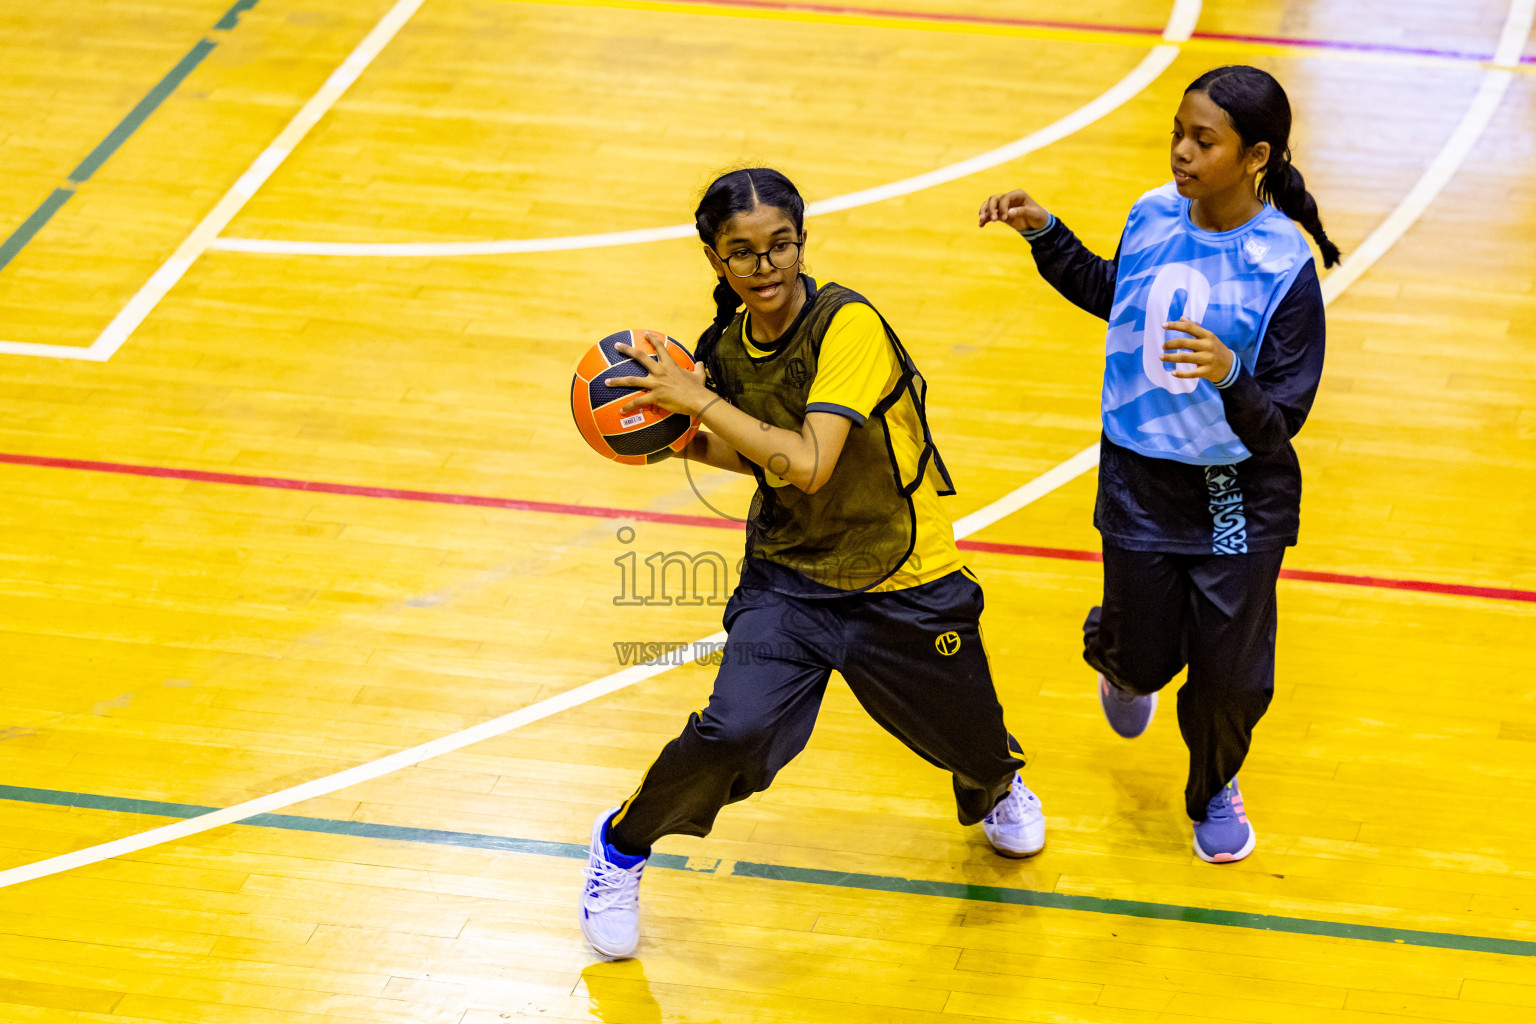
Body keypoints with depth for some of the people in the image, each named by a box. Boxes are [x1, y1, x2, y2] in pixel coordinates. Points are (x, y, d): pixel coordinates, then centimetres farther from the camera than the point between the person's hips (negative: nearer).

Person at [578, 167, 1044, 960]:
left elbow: (809, 464, -35)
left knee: (974, 746, 17)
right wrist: (682, 441, -4)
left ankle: (995, 788, 57)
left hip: (905, 587, -2)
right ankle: (622, 846, 6)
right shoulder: (727, 348, -6)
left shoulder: (849, 325, -26)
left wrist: (701, 400, -32)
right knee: (737, 732, -22)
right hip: (789, 575, 3)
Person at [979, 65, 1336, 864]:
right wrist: (1043, 235, 7)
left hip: (1237, 498, -3)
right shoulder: (1153, 217, -8)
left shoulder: (1284, 267, -22)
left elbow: (1279, 427, -23)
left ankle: (1215, 790, 40)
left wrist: (1230, 374, -42)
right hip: (1140, 481, 3)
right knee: (1145, 654, 13)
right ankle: (1120, 662, 53)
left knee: (1229, 671, 8)